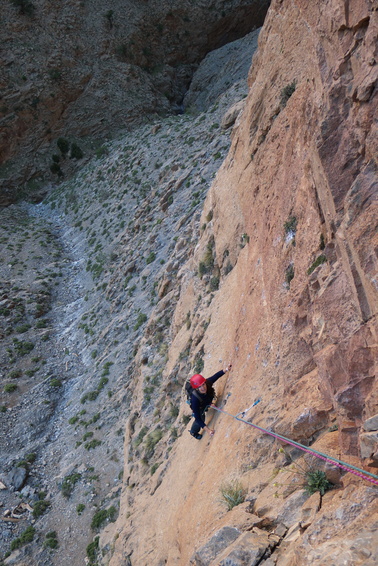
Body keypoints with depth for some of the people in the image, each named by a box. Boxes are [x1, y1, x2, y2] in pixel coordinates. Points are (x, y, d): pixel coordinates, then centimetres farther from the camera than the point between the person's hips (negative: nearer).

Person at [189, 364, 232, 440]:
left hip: (208, 401, 5)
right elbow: (197, 418, -42)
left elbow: (216, 375, -18)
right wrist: (207, 429, -49)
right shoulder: (195, 399, -49)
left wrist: (226, 370, -33)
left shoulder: (207, 383, -40)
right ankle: (193, 432, 42)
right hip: (199, 407, -4)